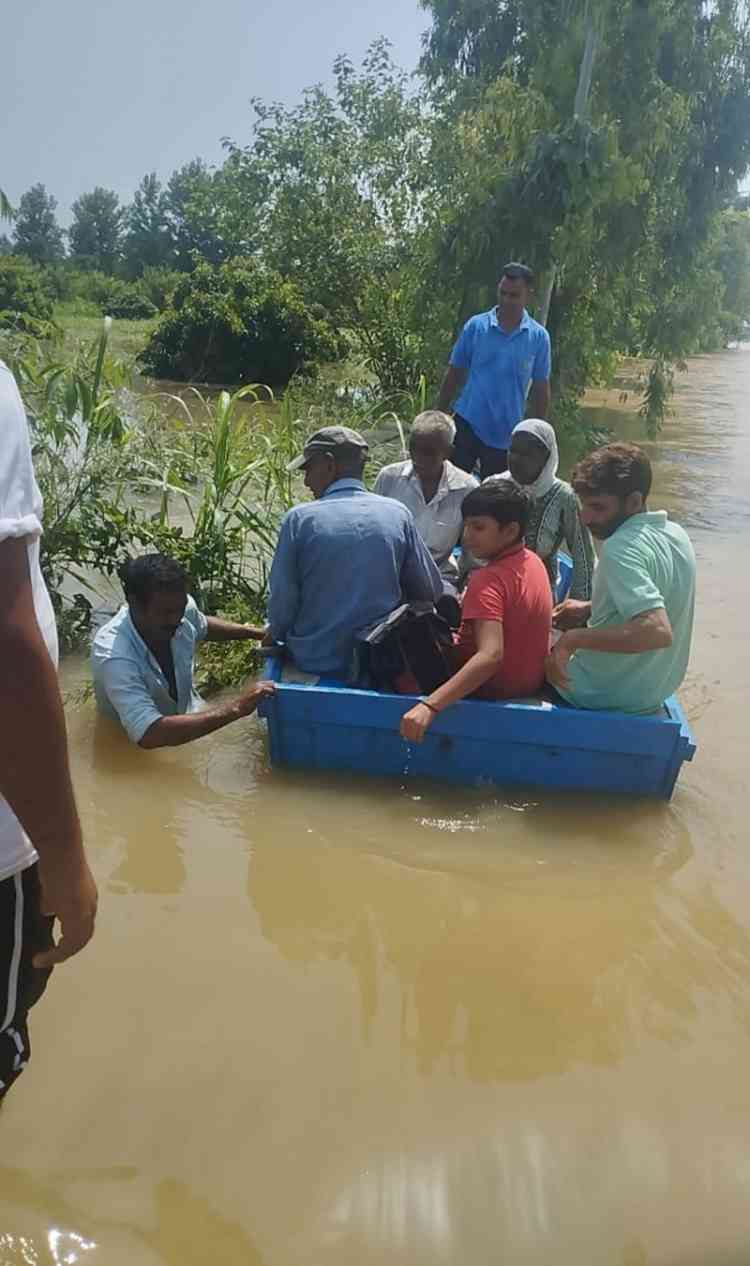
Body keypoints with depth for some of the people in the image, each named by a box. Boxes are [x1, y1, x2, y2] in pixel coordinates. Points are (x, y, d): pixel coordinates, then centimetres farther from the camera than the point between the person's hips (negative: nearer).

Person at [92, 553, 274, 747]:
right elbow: (148, 735, -46)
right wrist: (236, 708, -46)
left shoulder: (183, 609, -16)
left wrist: (256, 633, -1)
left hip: (188, 720, 6)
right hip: (137, 748, -5)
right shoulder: (113, 656, -35)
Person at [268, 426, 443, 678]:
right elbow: (431, 593, 1)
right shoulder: (399, 514, -6)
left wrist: (275, 633, 13)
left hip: (315, 661, -1)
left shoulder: (299, 518, -12)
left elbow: (283, 601, -8)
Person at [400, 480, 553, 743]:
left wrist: (429, 707, -51)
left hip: (494, 688, -8)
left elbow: (490, 656, -43)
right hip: (531, 677, 9)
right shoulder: (532, 561, -3)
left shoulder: (488, 581, -30)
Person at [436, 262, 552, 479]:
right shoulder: (476, 326, -3)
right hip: (468, 423, -1)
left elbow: (540, 388, 5)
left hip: (507, 433, 1)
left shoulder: (538, 337, -1)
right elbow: (454, 373, 4)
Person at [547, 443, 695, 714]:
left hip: (607, 695, -8)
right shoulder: (675, 534, -2)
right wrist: (591, 610, 7)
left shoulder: (621, 548, -28)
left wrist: (573, 639, -33)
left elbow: (657, 631, -39)